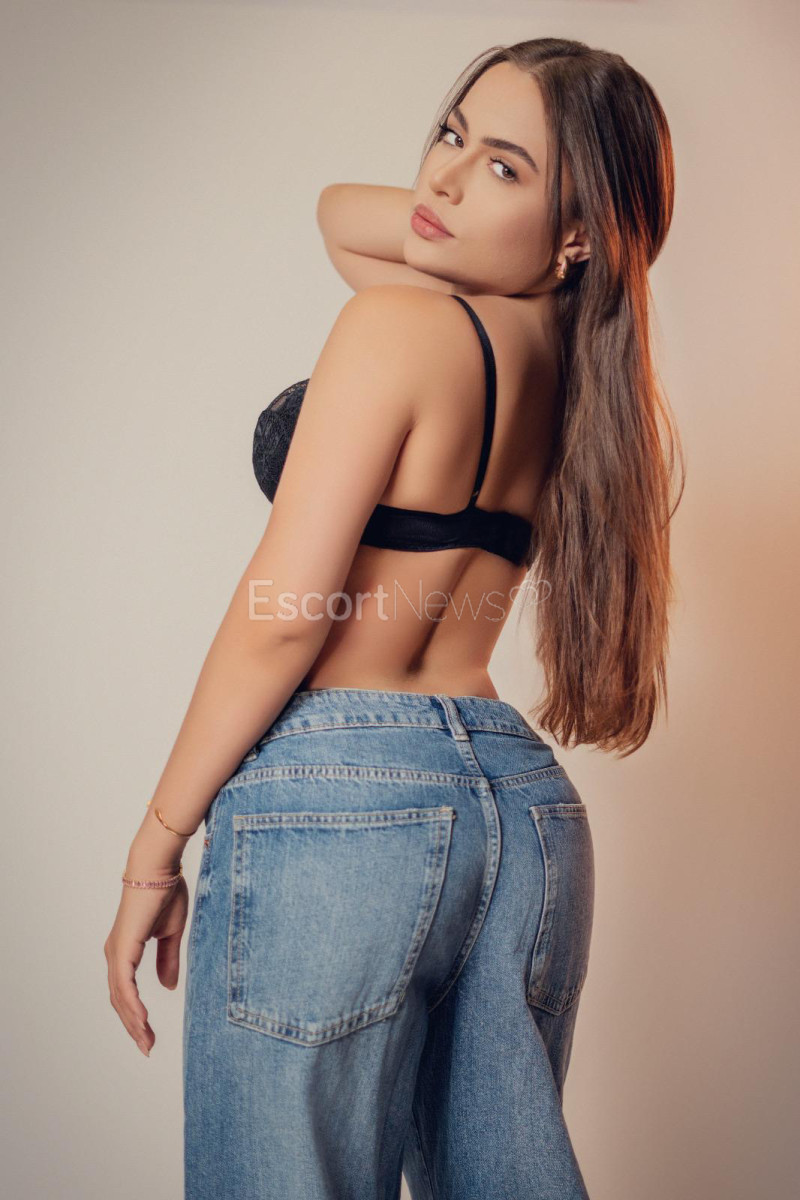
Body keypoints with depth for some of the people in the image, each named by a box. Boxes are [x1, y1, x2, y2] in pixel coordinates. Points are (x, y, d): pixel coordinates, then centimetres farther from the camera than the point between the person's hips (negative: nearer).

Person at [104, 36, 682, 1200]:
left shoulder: (398, 325, -10)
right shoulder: (572, 355, 10)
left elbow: (281, 618, -15)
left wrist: (155, 847, -5)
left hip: (339, 801, -7)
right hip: (526, 804, 8)